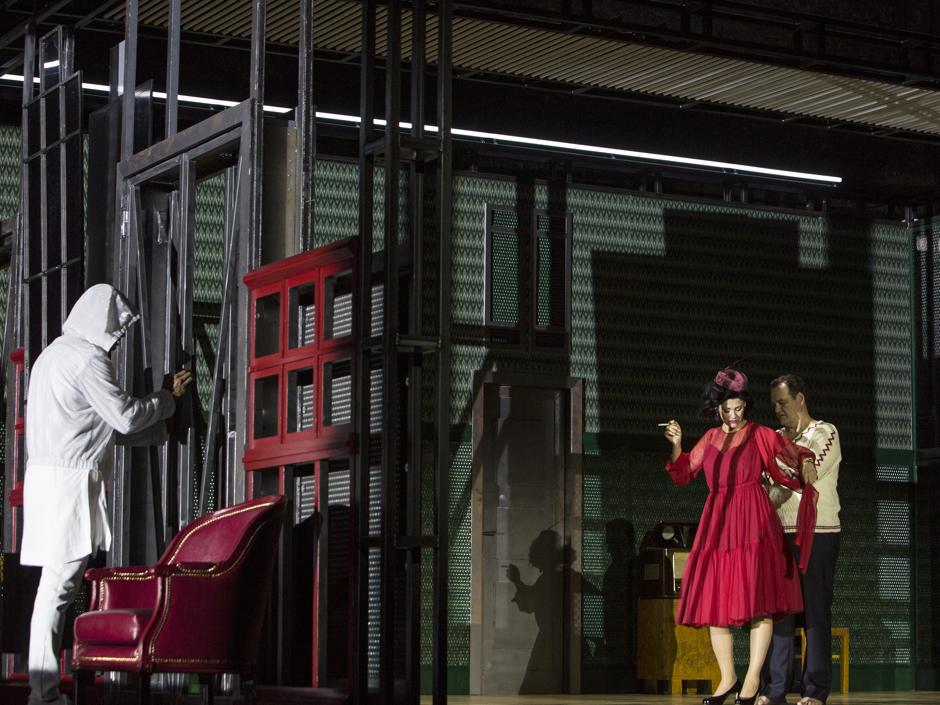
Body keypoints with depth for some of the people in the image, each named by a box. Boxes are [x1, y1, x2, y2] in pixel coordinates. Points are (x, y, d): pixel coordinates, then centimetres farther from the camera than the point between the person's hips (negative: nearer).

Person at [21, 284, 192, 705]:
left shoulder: (53, 354, 22)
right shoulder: (88, 359, -9)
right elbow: (125, 416, -7)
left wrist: (156, 425, 32)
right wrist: (170, 397, 9)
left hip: (44, 476, 10)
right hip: (70, 478, -10)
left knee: (58, 585, 9)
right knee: (59, 585, -10)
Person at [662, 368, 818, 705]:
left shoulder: (760, 435, 4)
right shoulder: (710, 439, 16)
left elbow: (799, 454, 4)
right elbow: (683, 474, 17)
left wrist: (806, 464, -18)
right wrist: (676, 445, 1)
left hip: (753, 522, -5)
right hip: (716, 524, 5)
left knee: (757, 599, -12)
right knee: (714, 601, 3)